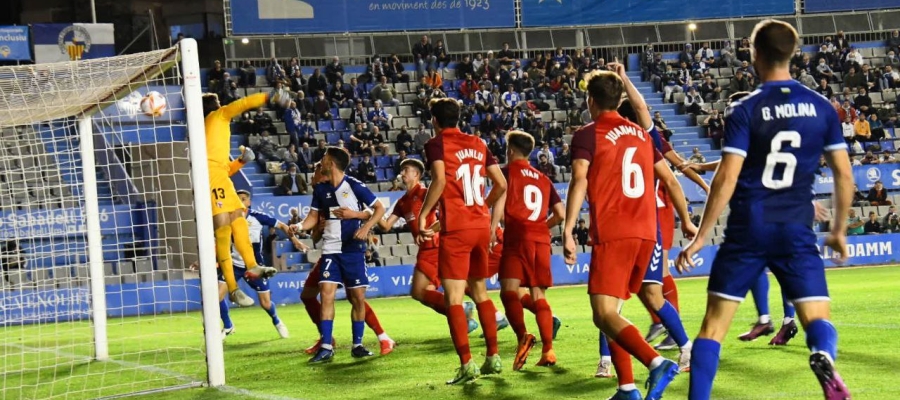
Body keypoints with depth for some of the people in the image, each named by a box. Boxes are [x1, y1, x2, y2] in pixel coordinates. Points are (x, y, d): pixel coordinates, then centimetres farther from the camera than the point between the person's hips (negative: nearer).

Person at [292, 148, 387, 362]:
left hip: (353, 249, -3)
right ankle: (326, 347, -8)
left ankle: (357, 345, 14)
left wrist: (367, 226, -18)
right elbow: (314, 216, 13)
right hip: (330, 250, 3)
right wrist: (299, 226, -7)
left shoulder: (354, 186, -8)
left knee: (358, 297, 1)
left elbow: (380, 208, -3)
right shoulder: (320, 189, 5)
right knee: (326, 294, -10)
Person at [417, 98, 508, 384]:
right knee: (479, 291, 18)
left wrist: (422, 215, -11)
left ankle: (467, 364, -11)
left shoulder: (436, 144, -3)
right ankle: (493, 357, 21)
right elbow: (501, 184, 13)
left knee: (453, 297, -4)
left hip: (455, 229, -6)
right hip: (482, 226, 6)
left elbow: (440, 180, -19)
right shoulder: (477, 144, 14)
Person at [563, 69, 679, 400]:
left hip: (612, 234, -7)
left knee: (604, 315, -11)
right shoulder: (641, 134, 17)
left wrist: (568, 231, -17)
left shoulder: (588, 135, -1)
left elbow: (579, 182, -13)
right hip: (645, 233, 7)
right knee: (609, 312, 15)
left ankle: (656, 363, -32)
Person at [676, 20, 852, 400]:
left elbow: (727, 179, -11)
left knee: (714, 321, 7)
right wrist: (839, 230, 18)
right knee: (817, 318, 4)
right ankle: (824, 356, -30)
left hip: (749, 229, -2)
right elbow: (844, 174, 6)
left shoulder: (744, 110, -5)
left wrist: (701, 236, -4)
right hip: (796, 230, 2)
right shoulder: (821, 107, 4)